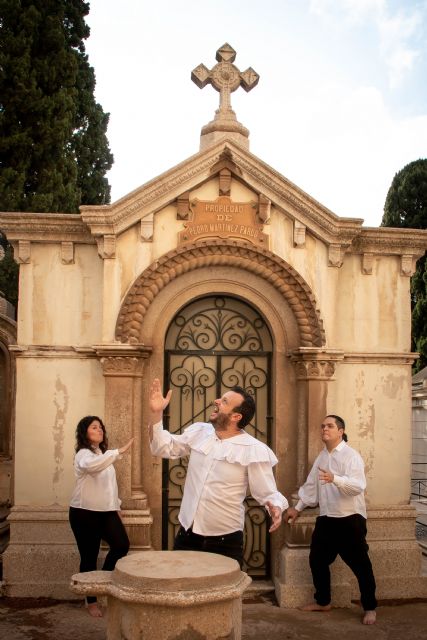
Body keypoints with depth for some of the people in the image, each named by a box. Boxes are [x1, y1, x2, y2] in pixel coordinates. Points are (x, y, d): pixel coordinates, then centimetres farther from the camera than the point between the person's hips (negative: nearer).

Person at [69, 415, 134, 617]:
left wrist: (116, 505, 16)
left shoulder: (103, 454, 17)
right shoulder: (83, 454, -12)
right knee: (89, 557, 0)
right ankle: (91, 602, 14)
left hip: (106, 510, 7)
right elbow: (91, 465, -37)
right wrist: (119, 451, -42)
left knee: (121, 544, -9)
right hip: (85, 512, -7)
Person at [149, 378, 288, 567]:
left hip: (225, 541, -5)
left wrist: (275, 507, -33)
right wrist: (156, 413, 0)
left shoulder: (254, 450, -13)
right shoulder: (198, 432, 3)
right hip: (187, 534, 5)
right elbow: (163, 448, 12)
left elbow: (267, 493, -10)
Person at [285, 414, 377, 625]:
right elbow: (311, 485, 19)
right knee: (317, 560, 12)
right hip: (326, 518, 7)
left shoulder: (351, 456, -13)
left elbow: (358, 486, -27)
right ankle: (323, 601, 30)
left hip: (350, 518, -7)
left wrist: (335, 479, -42)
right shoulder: (321, 457, 11)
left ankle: (370, 608, 18)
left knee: (360, 564, 1)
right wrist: (298, 507, 18)